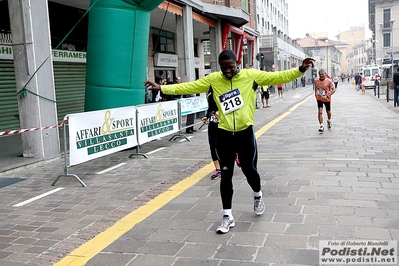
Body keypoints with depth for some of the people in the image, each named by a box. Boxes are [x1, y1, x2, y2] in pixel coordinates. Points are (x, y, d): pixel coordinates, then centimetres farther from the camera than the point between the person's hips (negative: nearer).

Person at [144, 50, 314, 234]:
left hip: (245, 132, -1)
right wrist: (161, 88, -7)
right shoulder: (213, 79, -1)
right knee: (226, 175, 5)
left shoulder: (251, 75, -4)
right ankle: (227, 216, 18)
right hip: (223, 134, 1)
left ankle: (258, 196, 45)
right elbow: (189, 87, -2)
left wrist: (300, 70, -18)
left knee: (249, 170, 11)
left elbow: (278, 77, -7)